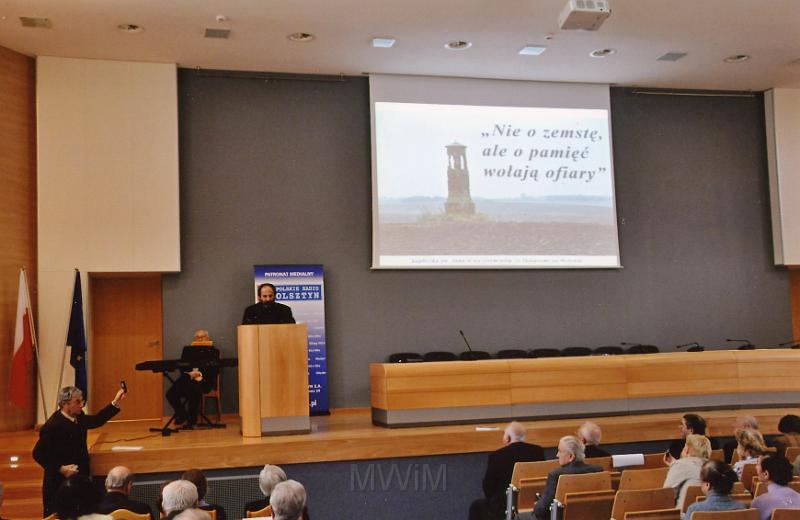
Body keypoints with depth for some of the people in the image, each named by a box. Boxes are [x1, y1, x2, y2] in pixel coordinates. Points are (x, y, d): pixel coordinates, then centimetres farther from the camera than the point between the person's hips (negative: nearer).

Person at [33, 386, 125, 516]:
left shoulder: (78, 417, 4)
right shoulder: (52, 426, -20)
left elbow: (97, 421, 21)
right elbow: (38, 454, -19)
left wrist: (115, 403, 12)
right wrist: (60, 468, -22)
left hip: (79, 479, 8)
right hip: (59, 483, -8)